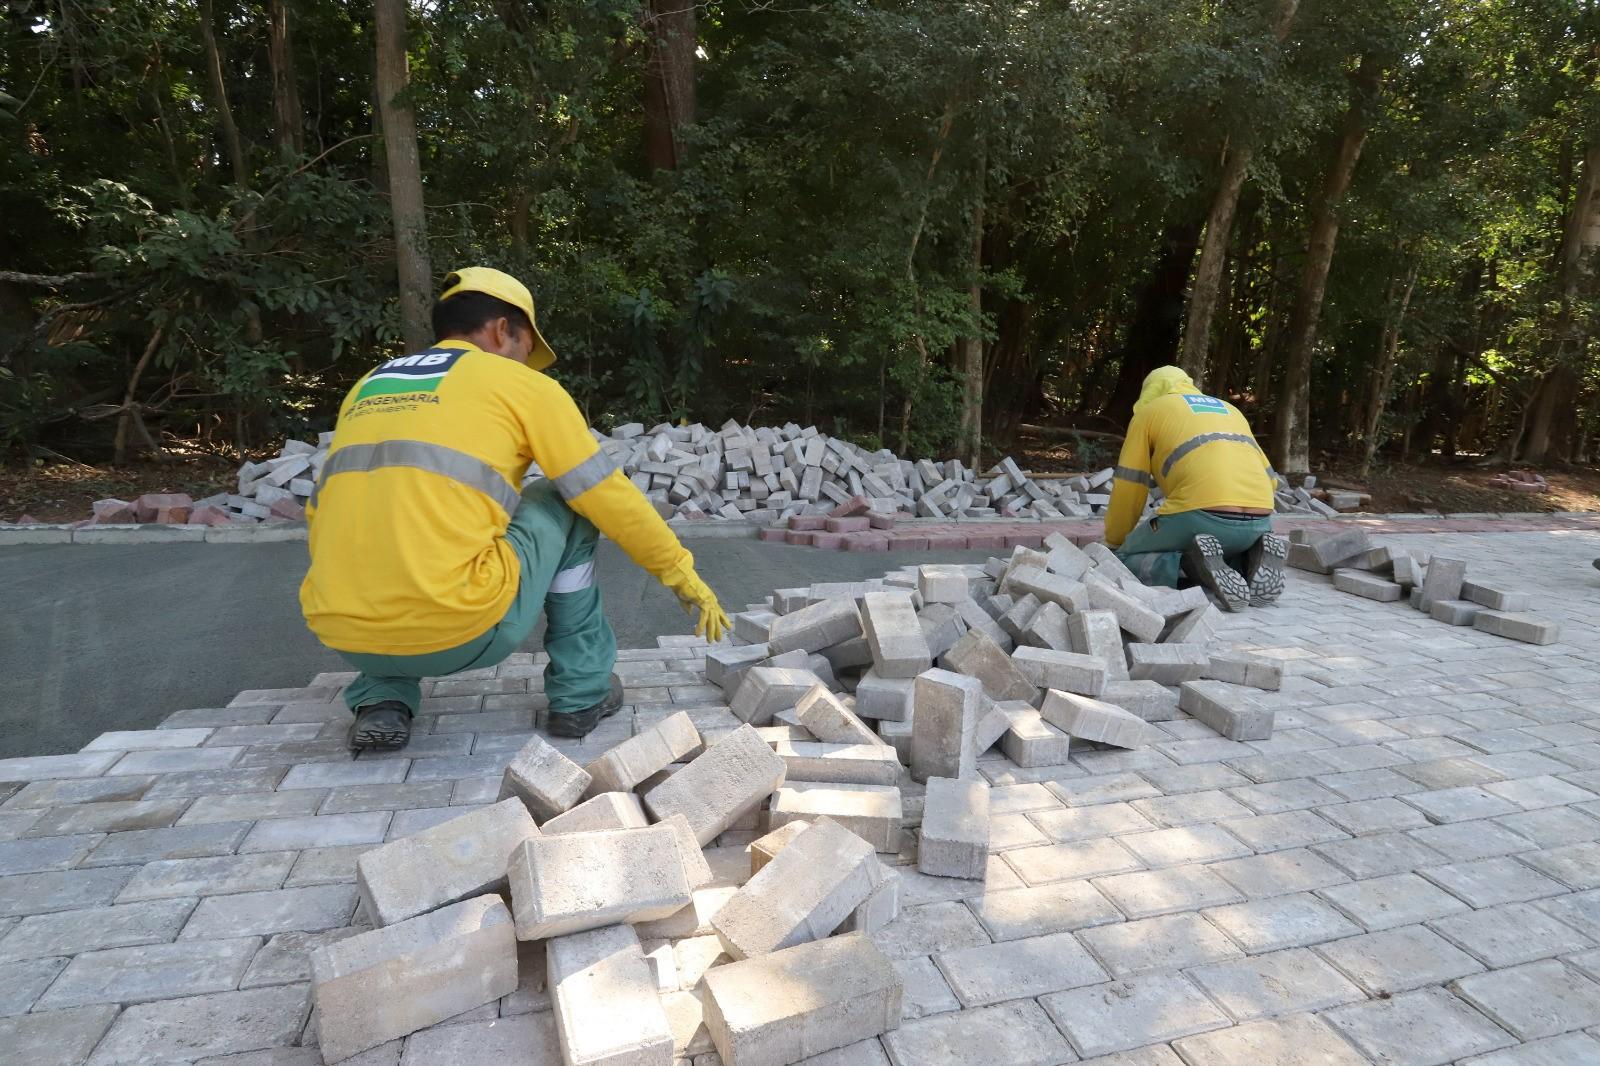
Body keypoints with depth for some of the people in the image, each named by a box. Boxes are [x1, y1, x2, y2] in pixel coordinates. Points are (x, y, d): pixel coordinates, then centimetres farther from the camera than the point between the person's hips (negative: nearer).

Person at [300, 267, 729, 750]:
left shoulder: (365, 388, 20)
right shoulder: (521, 385, 5)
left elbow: (320, 514, 25)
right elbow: (610, 496, 5)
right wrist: (683, 574, 16)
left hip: (344, 637, 6)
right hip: (460, 629, -5)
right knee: (567, 505, 17)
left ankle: (382, 700, 19)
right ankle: (582, 690, 19)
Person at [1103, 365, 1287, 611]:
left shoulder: (1148, 411, 16)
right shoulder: (1230, 411, 32)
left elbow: (1128, 489, 12)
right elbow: (1269, 480, 31)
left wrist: (1113, 543, 25)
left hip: (1200, 515, -6)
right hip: (1258, 522, 6)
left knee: (1124, 563, 13)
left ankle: (1196, 566, -14)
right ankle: (1254, 561, 2)